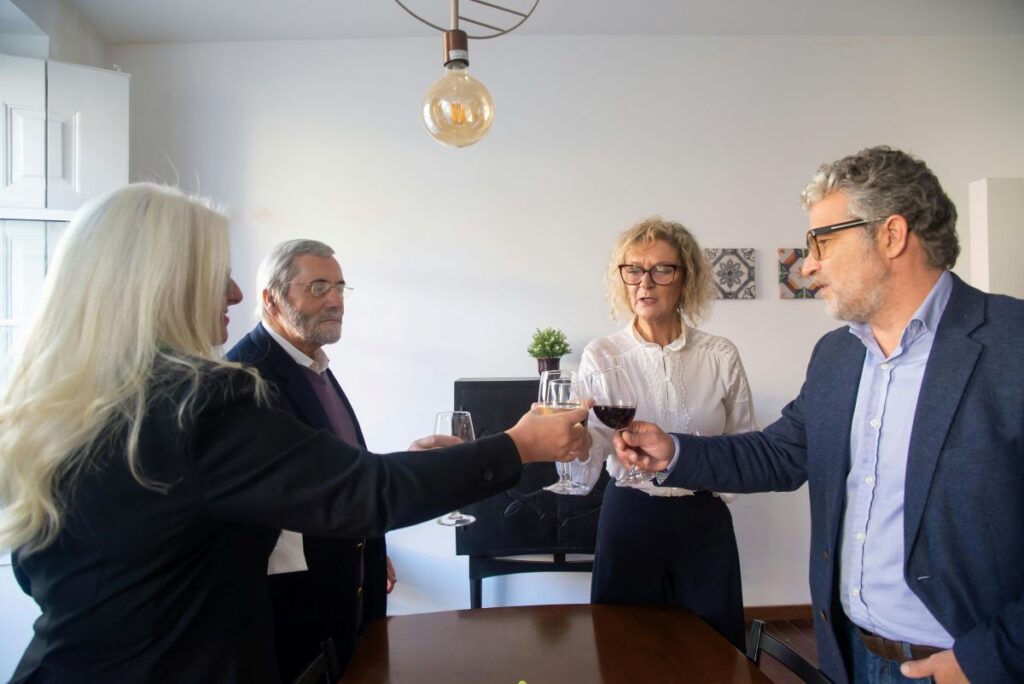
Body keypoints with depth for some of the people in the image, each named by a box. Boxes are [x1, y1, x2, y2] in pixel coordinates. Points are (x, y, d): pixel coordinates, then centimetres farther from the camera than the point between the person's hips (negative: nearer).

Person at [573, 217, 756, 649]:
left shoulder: (721, 355, -3)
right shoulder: (602, 356, -8)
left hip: (704, 521, 1)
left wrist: (720, 491, -1)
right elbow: (586, 466, -17)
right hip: (630, 517, -1)